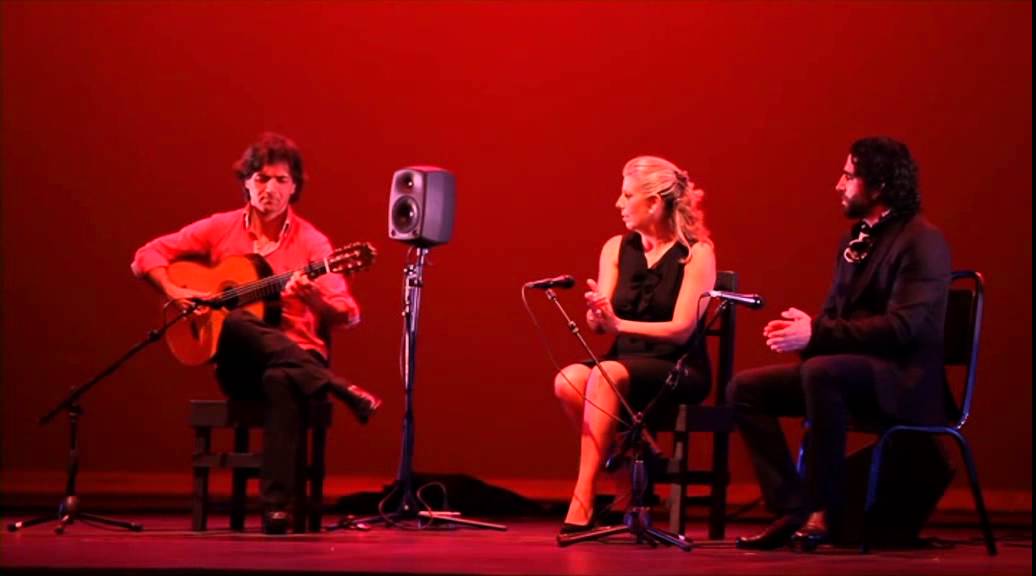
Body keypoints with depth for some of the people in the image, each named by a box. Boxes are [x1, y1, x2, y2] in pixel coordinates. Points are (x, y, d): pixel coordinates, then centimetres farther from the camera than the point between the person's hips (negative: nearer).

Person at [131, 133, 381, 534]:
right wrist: (175, 293, -10)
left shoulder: (311, 242, 1)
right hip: (238, 363, 1)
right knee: (236, 322, -36)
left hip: (297, 356, -1)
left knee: (282, 380, -40)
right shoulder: (220, 229, 6)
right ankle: (341, 391, -37)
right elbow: (146, 257, 8)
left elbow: (348, 315, -6)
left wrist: (314, 299, -28)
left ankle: (278, 506, -41)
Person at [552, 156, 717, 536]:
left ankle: (582, 505, -33)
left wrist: (619, 322, -25)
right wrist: (597, 314, -21)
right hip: (625, 362, 5)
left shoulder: (696, 253, -5)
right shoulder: (617, 248, 10)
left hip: (678, 369, -5)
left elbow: (682, 328, -14)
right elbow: (598, 324, 3)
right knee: (568, 381, -28)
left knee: (605, 375, -34)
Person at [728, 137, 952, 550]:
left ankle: (826, 509, -25)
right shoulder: (855, 239, 15)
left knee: (820, 372, -38)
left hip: (903, 382, -9)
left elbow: (903, 327, -23)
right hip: (848, 367, 9)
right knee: (745, 388, -3)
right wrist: (801, 327, -5)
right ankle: (792, 511, -6)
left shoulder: (922, 242, -12)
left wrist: (817, 333, -24)